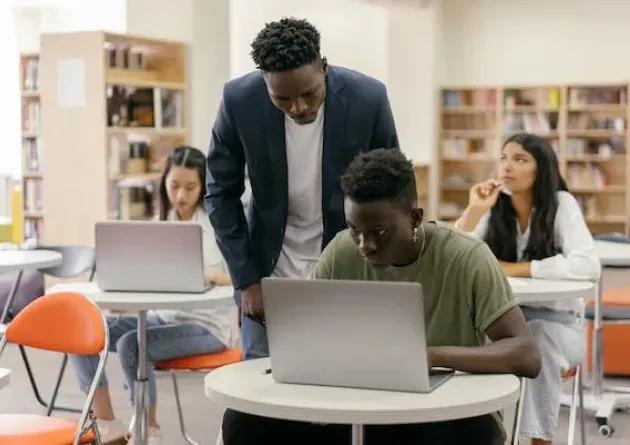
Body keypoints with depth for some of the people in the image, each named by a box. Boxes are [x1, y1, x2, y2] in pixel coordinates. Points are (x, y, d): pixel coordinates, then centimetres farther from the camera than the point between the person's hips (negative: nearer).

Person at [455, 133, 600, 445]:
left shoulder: (561, 204, -9)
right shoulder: (493, 207, 1)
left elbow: (588, 266, -25)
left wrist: (516, 268, -22)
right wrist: (474, 210, -21)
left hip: (554, 320, -3)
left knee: (538, 337, -35)